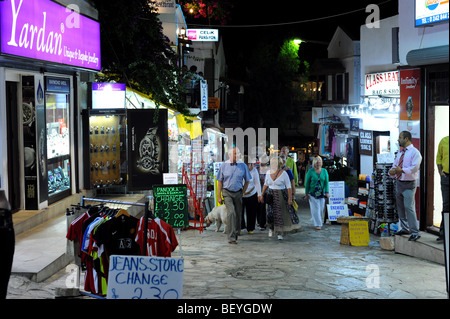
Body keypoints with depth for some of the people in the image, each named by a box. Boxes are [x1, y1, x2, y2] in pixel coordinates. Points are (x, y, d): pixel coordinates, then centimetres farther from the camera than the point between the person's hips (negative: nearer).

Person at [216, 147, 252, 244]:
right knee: (231, 212, -18)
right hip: (227, 192, -2)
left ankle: (235, 235, 25)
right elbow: (220, 182, 3)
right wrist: (219, 197, -1)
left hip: (238, 193, 2)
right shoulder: (224, 166, 0)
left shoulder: (243, 166, 2)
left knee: (238, 215, 7)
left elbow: (247, 181, 12)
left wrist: (242, 192, 7)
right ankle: (231, 237, -18)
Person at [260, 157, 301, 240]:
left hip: (281, 196, -4)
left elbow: (289, 186, -9)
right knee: (270, 213, 2)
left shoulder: (283, 173, -11)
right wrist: (262, 194, 12)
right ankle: (272, 228, 26)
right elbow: (266, 184, 15)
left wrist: (290, 198, -14)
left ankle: (279, 233, 6)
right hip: (271, 195, 4)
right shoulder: (268, 173, 3)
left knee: (280, 213, -3)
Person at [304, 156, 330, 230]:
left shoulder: (324, 171, 4)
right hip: (312, 193, -3)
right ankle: (318, 224, -4)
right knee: (315, 209, -7)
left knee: (321, 208, 6)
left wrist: (327, 192, -11)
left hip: (321, 193, 3)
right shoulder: (310, 172, -3)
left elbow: (326, 182, 0)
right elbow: (307, 183, 0)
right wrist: (306, 194, -3)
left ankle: (320, 221, 27)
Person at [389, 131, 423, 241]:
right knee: (400, 207, 14)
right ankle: (405, 228, 28)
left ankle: (415, 232, -10)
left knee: (409, 207, -14)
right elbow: (395, 165, 17)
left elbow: (414, 168, -20)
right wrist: (392, 171, -6)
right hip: (399, 182, 8)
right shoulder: (400, 153, 15)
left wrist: (402, 170, -29)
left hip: (409, 184, -8)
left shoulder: (415, 152, -9)